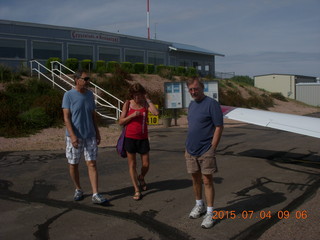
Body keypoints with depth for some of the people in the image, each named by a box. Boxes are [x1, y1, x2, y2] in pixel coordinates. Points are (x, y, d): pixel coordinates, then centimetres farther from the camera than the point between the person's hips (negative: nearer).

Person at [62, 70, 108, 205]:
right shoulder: (69, 95, -7)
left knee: (92, 164, -2)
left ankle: (95, 195, -1)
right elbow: (66, 117, -11)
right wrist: (72, 135, -20)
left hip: (90, 136, 3)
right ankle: (78, 190, 29)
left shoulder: (90, 94, 7)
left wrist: (97, 132, 13)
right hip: (74, 136, -3)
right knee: (73, 164, 9)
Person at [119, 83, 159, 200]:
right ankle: (137, 190, 13)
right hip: (130, 138, -1)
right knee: (132, 164, 3)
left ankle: (141, 178, 39)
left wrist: (148, 99, -12)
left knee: (146, 165, 5)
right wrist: (132, 115, -15)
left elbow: (156, 112, -18)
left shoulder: (145, 104, 1)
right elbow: (121, 122, -1)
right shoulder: (128, 104, -1)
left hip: (143, 138, 1)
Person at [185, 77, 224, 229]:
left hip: (205, 151, -7)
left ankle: (210, 213, 10)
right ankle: (199, 205, 34)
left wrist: (212, 149, -15)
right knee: (195, 179, 16)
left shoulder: (211, 104, -11)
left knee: (207, 180, 0)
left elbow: (219, 127, -13)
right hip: (191, 150, 7)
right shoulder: (191, 105, 11)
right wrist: (187, 147, 14)